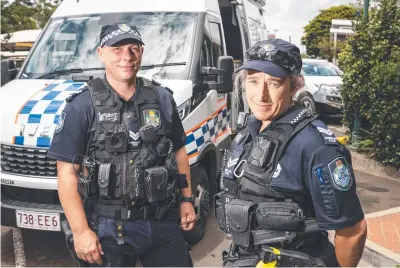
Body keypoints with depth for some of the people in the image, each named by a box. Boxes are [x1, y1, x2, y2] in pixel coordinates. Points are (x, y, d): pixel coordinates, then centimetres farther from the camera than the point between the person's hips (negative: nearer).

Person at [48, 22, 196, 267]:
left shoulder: (162, 98, 3)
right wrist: (80, 231, -13)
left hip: (164, 222, 4)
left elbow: (179, 151, 13)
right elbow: (67, 174, -9)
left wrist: (187, 200, 10)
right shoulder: (81, 106, -8)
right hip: (109, 229, -3)